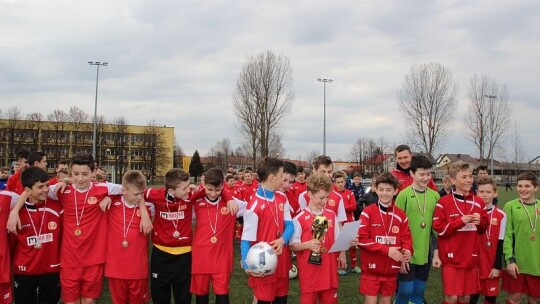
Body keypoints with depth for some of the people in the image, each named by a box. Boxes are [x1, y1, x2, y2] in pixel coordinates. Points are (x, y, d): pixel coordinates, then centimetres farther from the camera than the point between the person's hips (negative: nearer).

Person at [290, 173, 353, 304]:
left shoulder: (331, 215, 6)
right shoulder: (299, 218, -9)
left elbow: (338, 239, 13)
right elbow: (293, 245, -7)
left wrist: (349, 242, -6)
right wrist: (308, 244, -24)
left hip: (329, 269, 4)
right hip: (309, 271, -4)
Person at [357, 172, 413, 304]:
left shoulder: (401, 215, 3)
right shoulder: (368, 212, -9)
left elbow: (406, 239, 5)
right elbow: (361, 239, -14)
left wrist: (407, 251, -18)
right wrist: (386, 249, -21)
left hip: (391, 269, 4)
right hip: (371, 268, -3)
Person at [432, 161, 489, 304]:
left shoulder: (479, 202, 7)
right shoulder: (444, 202, -8)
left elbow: (483, 229, 16)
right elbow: (439, 229, -10)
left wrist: (480, 222, -6)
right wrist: (460, 221, -19)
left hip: (471, 259, 5)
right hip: (451, 259, -4)